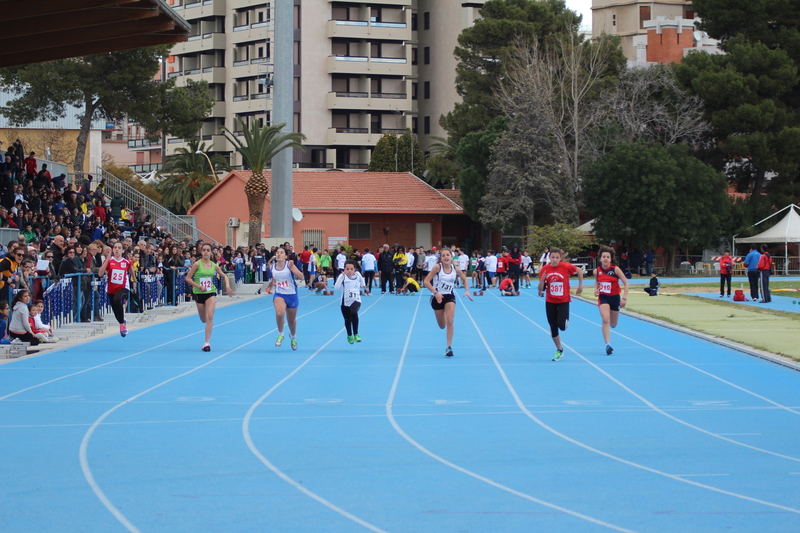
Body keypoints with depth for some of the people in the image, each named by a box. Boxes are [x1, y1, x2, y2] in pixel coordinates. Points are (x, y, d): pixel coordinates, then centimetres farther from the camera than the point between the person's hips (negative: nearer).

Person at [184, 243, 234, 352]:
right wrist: (199, 286, -19)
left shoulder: (214, 265, 0)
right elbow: (188, 278, -9)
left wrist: (227, 286, -2)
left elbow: (224, 276, 15)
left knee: (210, 317, -17)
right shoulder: (197, 264, -9)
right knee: (204, 320, 10)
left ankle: (207, 342, -16)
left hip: (210, 293, 1)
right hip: (199, 293, -1)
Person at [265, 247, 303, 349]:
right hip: (279, 294, 1)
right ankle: (280, 334, -6)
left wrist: (292, 267, -32)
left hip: (291, 295, -1)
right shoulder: (272, 267, 1)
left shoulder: (289, 265, -11)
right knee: (279, 313, -30)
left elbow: (301, 277, -20)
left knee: (291, 320, 15)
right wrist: (270, 286, 3)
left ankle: (293, 336, 47)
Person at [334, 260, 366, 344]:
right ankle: (349, 335, 40)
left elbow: (362, 283, 23)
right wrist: (342, 276, -29)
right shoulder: (343, 276, -10)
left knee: (354, 312, -30)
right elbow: (336, 287, -27)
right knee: (347, 320, 12)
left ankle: (356, 334, -18)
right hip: (345, 302, 0)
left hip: (356, 301, 0)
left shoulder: (358, 274, 0)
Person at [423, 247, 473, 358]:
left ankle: (449, 347, -15)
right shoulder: (437, 267, -16)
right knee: (442, 326, 12)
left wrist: (467, 290, -3)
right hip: (438, 297, -1)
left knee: (450, 321, -20)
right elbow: (426, 281, -18)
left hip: (450, 296, 1)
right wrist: (435, 292, -29)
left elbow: (464, 279, 13)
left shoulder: (456, 269, -7)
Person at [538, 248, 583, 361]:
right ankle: (559, 350, 26)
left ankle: (566, 319, 21)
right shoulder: (544, 269, -7)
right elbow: (540, 289, -3)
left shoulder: (566, 266, -14)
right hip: (550, 302, 3)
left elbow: (579, 270, 4)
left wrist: (580, 286, 5)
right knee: (553, 328, 7)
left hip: (563, 301, -3)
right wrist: (542, 280, -23)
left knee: (561, 325, -17)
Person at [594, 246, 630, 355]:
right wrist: (596, 290, -4)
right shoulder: (597, 271, -4)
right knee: (605, 320, -23)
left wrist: (624, 298, -15)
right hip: (603, 298, 0)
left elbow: (626, 284, -8)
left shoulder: (615, 269, -12)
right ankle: (608, 344, -23)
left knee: (613, 325, 11)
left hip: (615, 297, 0)